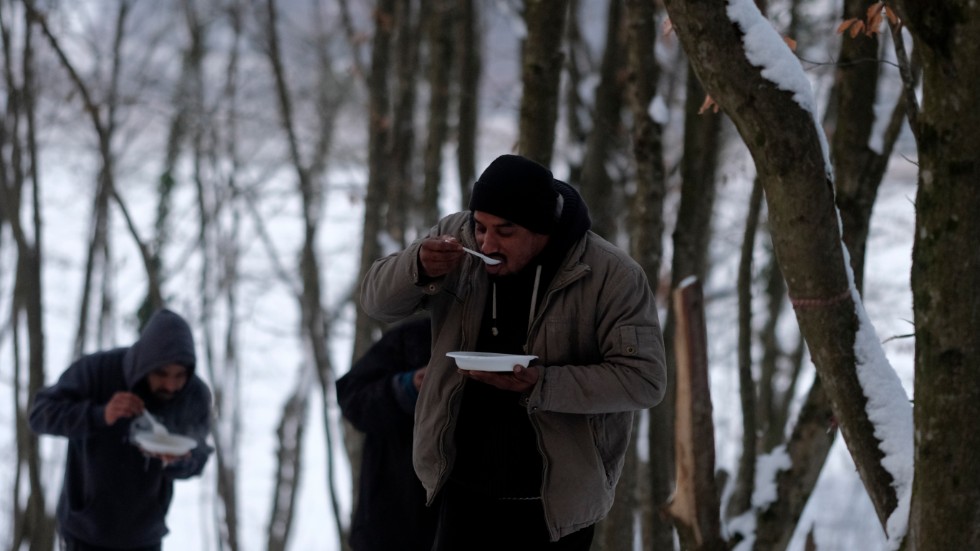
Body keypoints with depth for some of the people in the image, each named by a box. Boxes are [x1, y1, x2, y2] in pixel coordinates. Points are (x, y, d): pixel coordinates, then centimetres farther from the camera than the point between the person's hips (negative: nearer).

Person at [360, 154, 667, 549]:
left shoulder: (612, 277, -15)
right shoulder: (455, 238, -2)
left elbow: (644, 378, -17)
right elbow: (377, 301, 4)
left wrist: (542, 386, -30)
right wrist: (418, 268, -20)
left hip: (556, 501, -3)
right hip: (466, 488, 3)